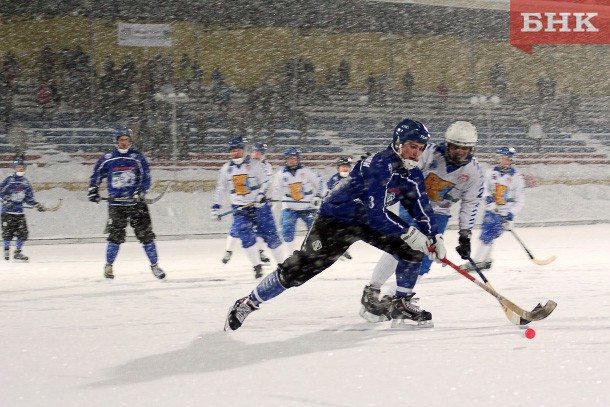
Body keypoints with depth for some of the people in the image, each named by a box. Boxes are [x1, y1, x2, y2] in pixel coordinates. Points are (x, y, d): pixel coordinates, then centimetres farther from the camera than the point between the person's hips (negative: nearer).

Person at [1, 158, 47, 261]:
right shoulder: (9, 180, -6)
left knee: (23, 233, -2)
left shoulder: (26, 183, 11)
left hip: (19, 212, 5)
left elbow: (29, 198, 17)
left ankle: (18, 252, 12)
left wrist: (37, 205, 5)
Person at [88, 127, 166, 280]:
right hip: (116, 203, 0)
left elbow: (146, 177, -1)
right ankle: (108, 266, 11)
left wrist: (140, 192, -15)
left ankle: (155, 265, 9)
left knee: (146, 234, -2)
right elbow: (96, 175, 17)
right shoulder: (107, 159, 4)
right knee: (115, 236, -6)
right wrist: (93, 190, 6)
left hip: (136, 203, 0)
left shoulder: (137, 158, 3)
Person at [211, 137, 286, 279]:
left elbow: (266, 181, -4)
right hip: (240, 208, 2)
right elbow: (220, 189, 14)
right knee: (246, 237, -13)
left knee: (270, 234, -3)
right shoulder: (226, 169, 8)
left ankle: (282, 263, 8)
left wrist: (262, 195, -21)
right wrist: (216, 207, 10)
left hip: (259, 205, -2)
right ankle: (257, 267, -5)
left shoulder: (254, 165, -4)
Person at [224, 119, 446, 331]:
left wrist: (433, 237, -9)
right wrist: (408, 234, -36)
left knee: (417, 249, -9)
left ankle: (401, 303, 7)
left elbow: (421, 208, 3)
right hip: (336, 219, -8)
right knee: (300, 268, -14)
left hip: (375, 218, 8)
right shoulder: (379, 165, -31)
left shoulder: (411, 172, -4)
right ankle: (249, 303, 2)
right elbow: (376, 214, -36)